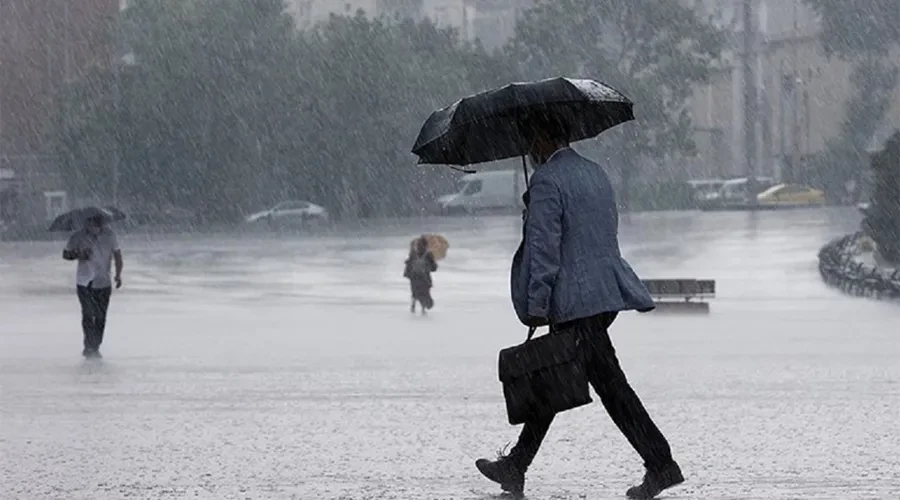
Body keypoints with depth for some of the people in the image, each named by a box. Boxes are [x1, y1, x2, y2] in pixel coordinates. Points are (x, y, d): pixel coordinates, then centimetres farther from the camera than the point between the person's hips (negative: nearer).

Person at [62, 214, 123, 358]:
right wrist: (78, 255, -16)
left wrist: (118, 274, -1)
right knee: (88, 314, -13)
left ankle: (95, 347, 16)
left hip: (104, 283, 2)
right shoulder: (77, 237, -6)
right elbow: (65, 254, 5)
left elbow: (117, 254, 10)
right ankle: (90, 347, -11)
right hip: (85, 283, -2)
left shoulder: (109, 235, 0)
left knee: (100, 317, 4)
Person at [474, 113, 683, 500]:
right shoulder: (595, 173, 16)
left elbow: (544, 247, -16)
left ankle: (661, 464, -10)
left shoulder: (547, 181, -12)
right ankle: (516, 467, 20)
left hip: (576, 301, -9)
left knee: (610, 384, -8)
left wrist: (536, 305, -13)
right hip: (607, 292, 9)